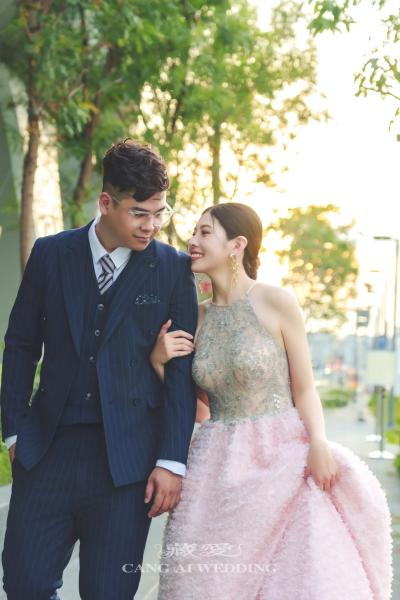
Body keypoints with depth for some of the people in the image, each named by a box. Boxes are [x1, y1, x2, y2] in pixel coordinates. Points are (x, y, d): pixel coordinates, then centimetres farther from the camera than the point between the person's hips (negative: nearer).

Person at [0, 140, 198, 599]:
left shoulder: (173, 269, 0)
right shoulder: (51, 254, 4)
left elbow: (182, 369, -1)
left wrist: (172, 460, -6)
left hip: (126, 456, -2)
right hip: (48, 449, 2)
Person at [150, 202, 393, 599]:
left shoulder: (277, 303, -4)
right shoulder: (196, 318, 9)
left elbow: (304, 388, -3)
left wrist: (319, 444, -20)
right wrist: (159, 362, 0)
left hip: (281, 460, -4)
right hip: (218, 465, 4)